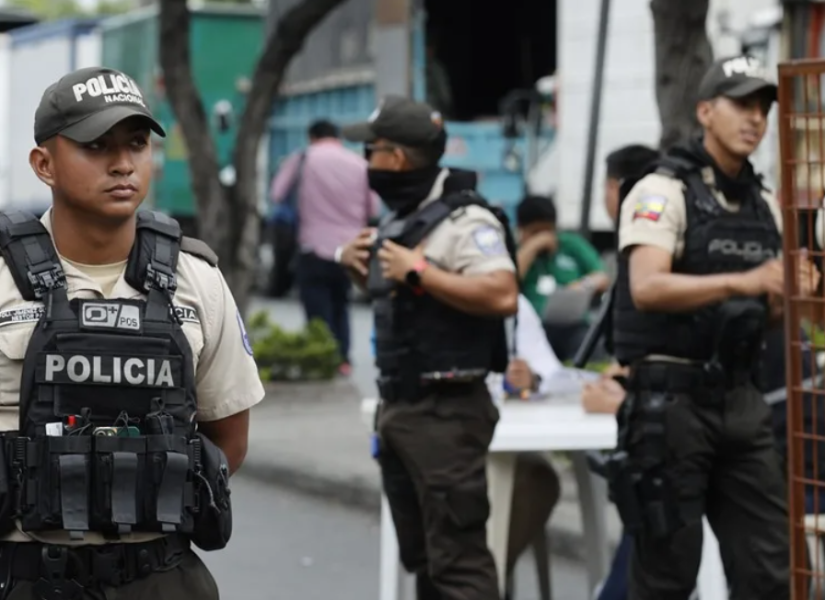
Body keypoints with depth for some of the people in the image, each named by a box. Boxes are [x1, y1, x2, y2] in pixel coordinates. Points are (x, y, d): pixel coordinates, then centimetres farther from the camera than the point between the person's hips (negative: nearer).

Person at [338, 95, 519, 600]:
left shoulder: (464, 219, -14)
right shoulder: (400, 220, 16)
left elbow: (503, 296, -27)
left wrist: (419, 272, -23)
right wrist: (359, 266, 9)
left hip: (447, 413, -10)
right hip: (400, 408, 10)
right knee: (424, 557, 15)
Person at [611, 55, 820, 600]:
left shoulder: (765, 205, 14)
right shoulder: (663, 191, -7)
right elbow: (647, 288, -23)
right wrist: (740, 281, -34)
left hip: (739, 400, 7)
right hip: (670, 397, -7)